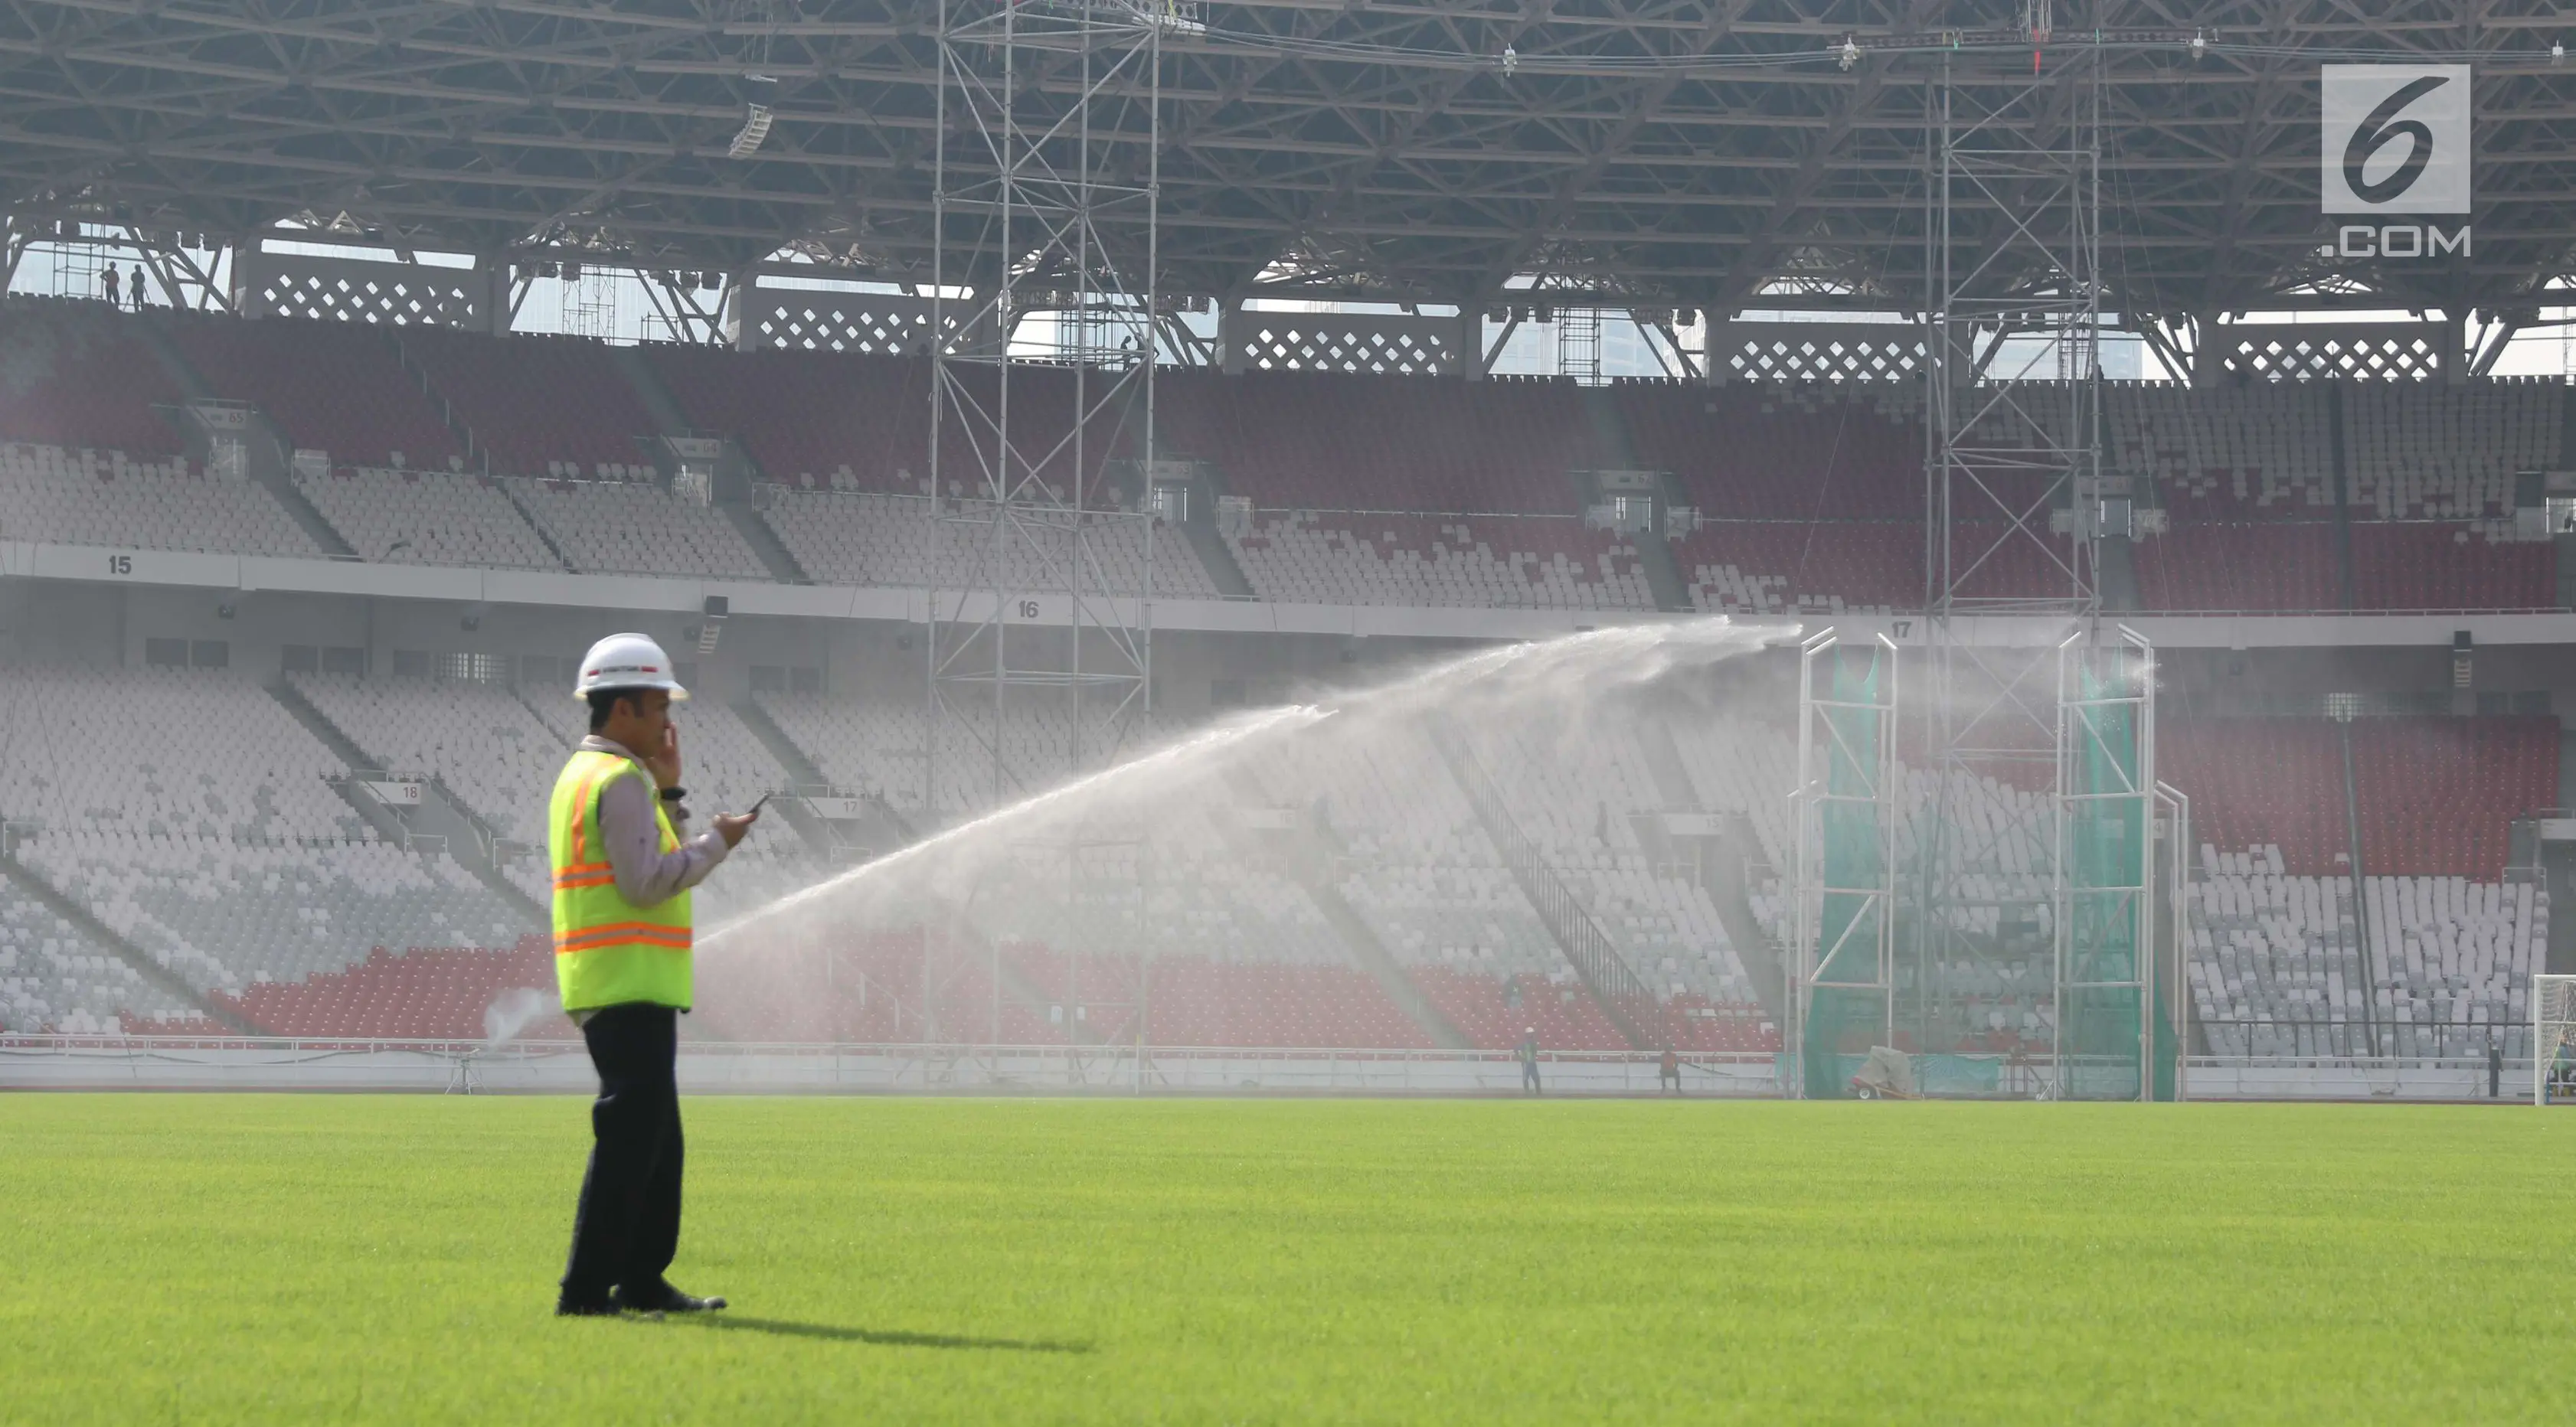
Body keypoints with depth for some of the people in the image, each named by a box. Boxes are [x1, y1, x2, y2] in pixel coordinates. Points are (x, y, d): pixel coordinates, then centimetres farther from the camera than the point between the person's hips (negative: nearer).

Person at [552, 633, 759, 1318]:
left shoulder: (585, 773, 20)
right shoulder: (621, 779, -13)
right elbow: (646, 884, -20)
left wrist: (670, 791, 17)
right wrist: (718, 842, -9)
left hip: (613, 985, 11)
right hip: (630, 985, -11)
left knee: (656, 1138, 15)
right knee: (630, 1134, -11)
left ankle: (642, 1280, 19)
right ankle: (587, 1287, -13)